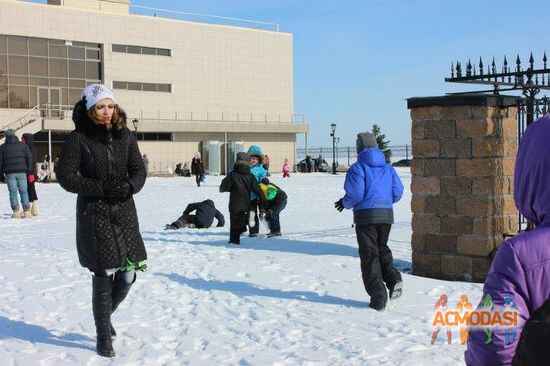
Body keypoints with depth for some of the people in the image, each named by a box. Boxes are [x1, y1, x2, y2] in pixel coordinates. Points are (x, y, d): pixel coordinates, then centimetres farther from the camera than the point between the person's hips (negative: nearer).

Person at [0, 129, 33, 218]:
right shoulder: (23, 145, 7)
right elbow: (29, 158, 3)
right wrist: (29, 170, 6)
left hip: (10, 173, -1)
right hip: (22, 172, 1)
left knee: (13, 192, 3)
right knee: (23, 191, 4)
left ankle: (16, 212, -2)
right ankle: (26, 211, 0)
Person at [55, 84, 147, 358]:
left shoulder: (125, 136, 6)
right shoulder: (78, 139, -6)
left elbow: (139, 170, 7)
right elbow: (66, 175, -9)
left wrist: (130, 187, -14)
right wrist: (102, 189, -16)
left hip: (125, 212, 4)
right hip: (94, 214, -4)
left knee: (128, 274, 4)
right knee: (103, 276, -3)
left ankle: (106, 315, 35)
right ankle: (103, 336, 14)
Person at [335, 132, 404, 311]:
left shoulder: (358, 168, -7)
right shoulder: (388, 168, 10)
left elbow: (355, 195, -16)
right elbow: (397, 193, 6)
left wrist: (344, 203, 5)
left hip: (366, 215, -5)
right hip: (386, 215, 5)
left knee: (369, 255, 2)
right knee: (382, 249, 23)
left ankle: (378, 297, -1)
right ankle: (393, 278, -2)